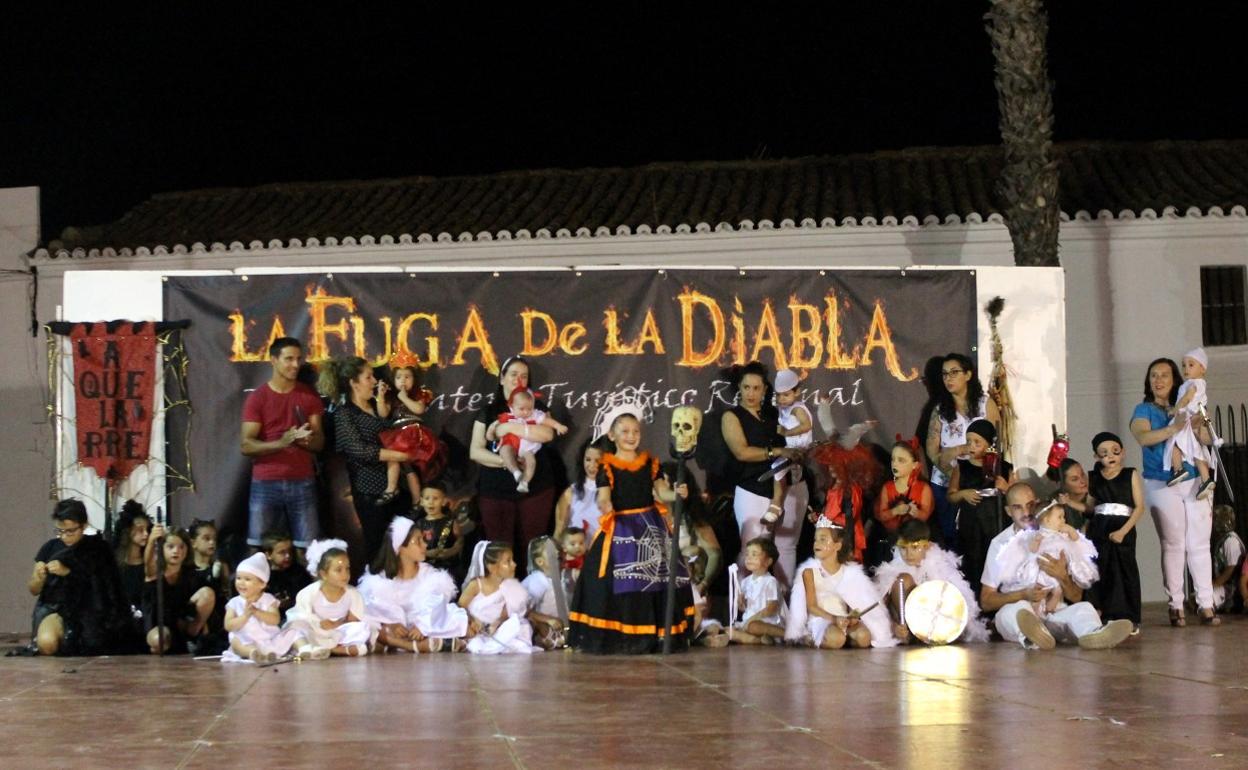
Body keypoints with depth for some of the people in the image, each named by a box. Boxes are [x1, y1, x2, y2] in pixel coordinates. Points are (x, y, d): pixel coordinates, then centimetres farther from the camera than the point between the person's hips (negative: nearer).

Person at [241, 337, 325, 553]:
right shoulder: (257, 398, 0)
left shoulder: (309, 396, 9)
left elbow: (320, 442, 9)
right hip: (266, 483, -2)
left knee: (307, 548, -5)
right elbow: (247, 445, -6)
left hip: (302, 482, 2)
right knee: (259, 547, -3)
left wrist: (307, 439, -15)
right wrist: (280, 443, -22)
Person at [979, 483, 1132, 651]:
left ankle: (1093, 635, -63)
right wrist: (1024, 594, -12)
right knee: (1017, 609, -36)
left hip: (1055, 614, 2)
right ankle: (1030, 636, -71)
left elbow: (1076, 597, 11)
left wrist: (1062, 576, -11)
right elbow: (986, 601, 4)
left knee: (1083, 607, -28)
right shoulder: (1000, 543, 7)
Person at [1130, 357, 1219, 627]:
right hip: (1163, 486, -2)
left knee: (1199, 544, -1)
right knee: (1173, 545, -4)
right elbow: (1143, 437, -15)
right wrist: (1174, 429, -28)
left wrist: (1198, 425, -18)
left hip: (1194, 483, 2)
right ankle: (1175, 606, 1)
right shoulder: (1144, 410, 5)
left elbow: (1207, 439, 3)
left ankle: (1206, 605, -1)